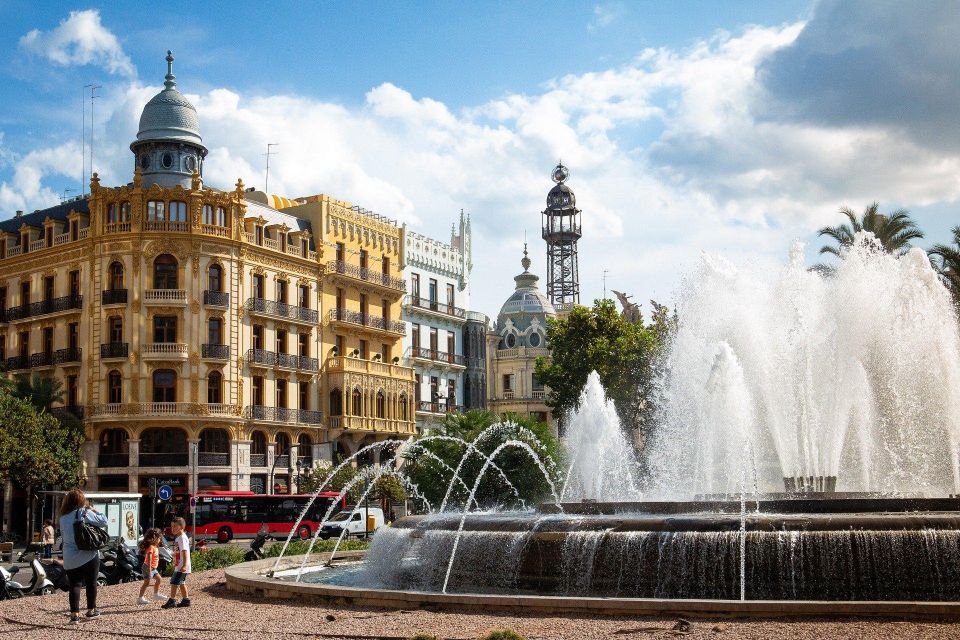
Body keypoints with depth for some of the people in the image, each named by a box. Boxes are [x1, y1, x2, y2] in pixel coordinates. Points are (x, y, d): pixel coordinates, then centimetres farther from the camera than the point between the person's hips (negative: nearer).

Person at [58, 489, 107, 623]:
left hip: (70, 559, 3)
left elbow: (63, 534, 18)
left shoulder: (63, 518, 5)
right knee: (91, 583, 12)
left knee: (75, 585, 4)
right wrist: (94, 511, 4)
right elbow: (104, 522, -9)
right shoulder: (85, 513, -11)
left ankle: (74, 613, -3)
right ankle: (91, 609, 20)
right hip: (89, 556, -3)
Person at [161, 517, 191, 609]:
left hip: (182, 567, -11)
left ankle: (172, 601, -3)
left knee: (174, 582, -8)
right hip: (178, 566, 11)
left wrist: (184, 565, -31)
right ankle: (186, 600, 22)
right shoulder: (178, 537, 15)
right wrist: (175, 564, 27)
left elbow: (184, 552, -25)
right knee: (181, 583, 16)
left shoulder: (182, 538, -17)